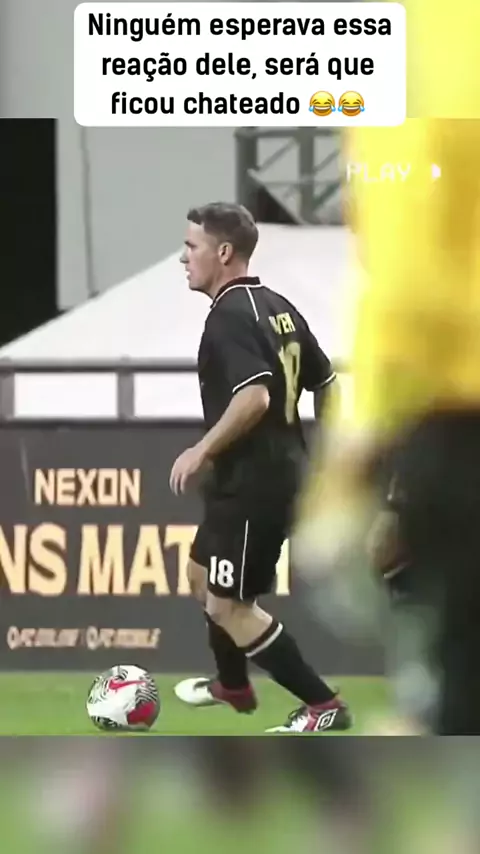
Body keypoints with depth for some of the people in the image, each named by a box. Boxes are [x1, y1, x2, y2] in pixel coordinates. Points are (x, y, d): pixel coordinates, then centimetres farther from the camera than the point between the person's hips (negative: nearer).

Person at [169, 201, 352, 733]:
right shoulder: (278, 308, 10)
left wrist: (202, 451, -23)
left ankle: (322, 706, -4)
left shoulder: (230, 316, -19)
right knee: (202, 574, 27)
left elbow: (255, 396, -31)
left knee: (228, 605, -4)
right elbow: (325, 383, 16)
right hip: (283, 468, 10)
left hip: (250, 483, -10)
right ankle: (232, 685, 45)